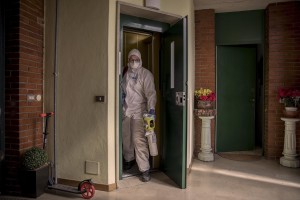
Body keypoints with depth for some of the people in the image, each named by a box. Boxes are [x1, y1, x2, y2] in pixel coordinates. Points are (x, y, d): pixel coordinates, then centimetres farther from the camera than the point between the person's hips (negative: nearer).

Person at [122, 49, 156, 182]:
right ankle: (129, 160, 39)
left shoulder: (146, 74, -6)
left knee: (139, 140, -11)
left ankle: (145, 170, -2)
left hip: (139, 112, -5)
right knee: (126, 138, 15)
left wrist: (152, 108, -28)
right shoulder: (126, 74, 11)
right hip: (126, 111, 6)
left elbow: (150, 92, -15)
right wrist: (121, 95, 1)